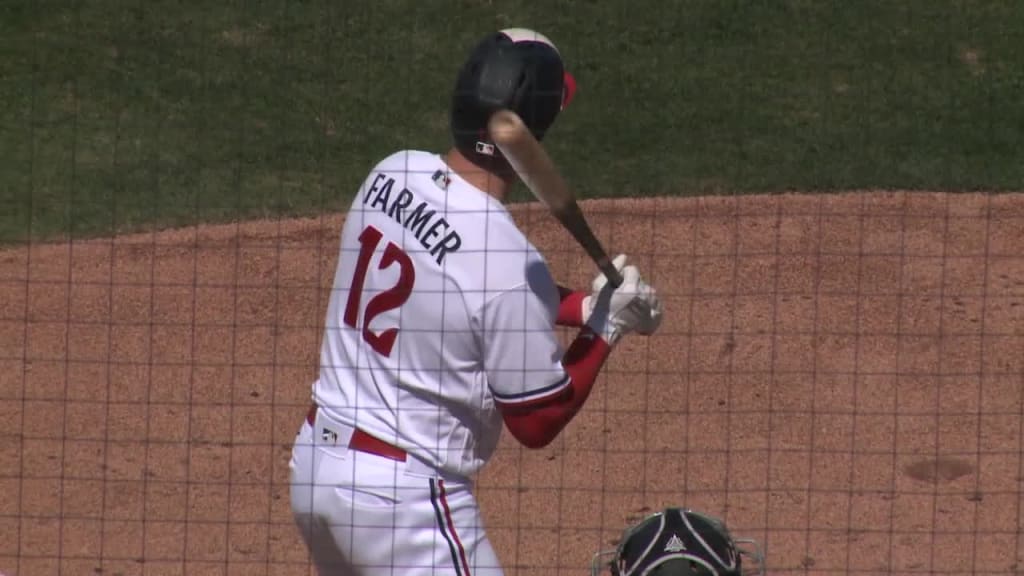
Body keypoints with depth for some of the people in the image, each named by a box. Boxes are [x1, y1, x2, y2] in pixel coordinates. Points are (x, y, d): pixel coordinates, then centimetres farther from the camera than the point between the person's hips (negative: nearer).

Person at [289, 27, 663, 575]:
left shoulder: (392, 175, -1)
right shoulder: (511, 263, -23)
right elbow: (537, 423, -13)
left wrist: (587, 304, 6)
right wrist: (606, 328, -2)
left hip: (315, 463, 8)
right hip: (406, 495, -8)